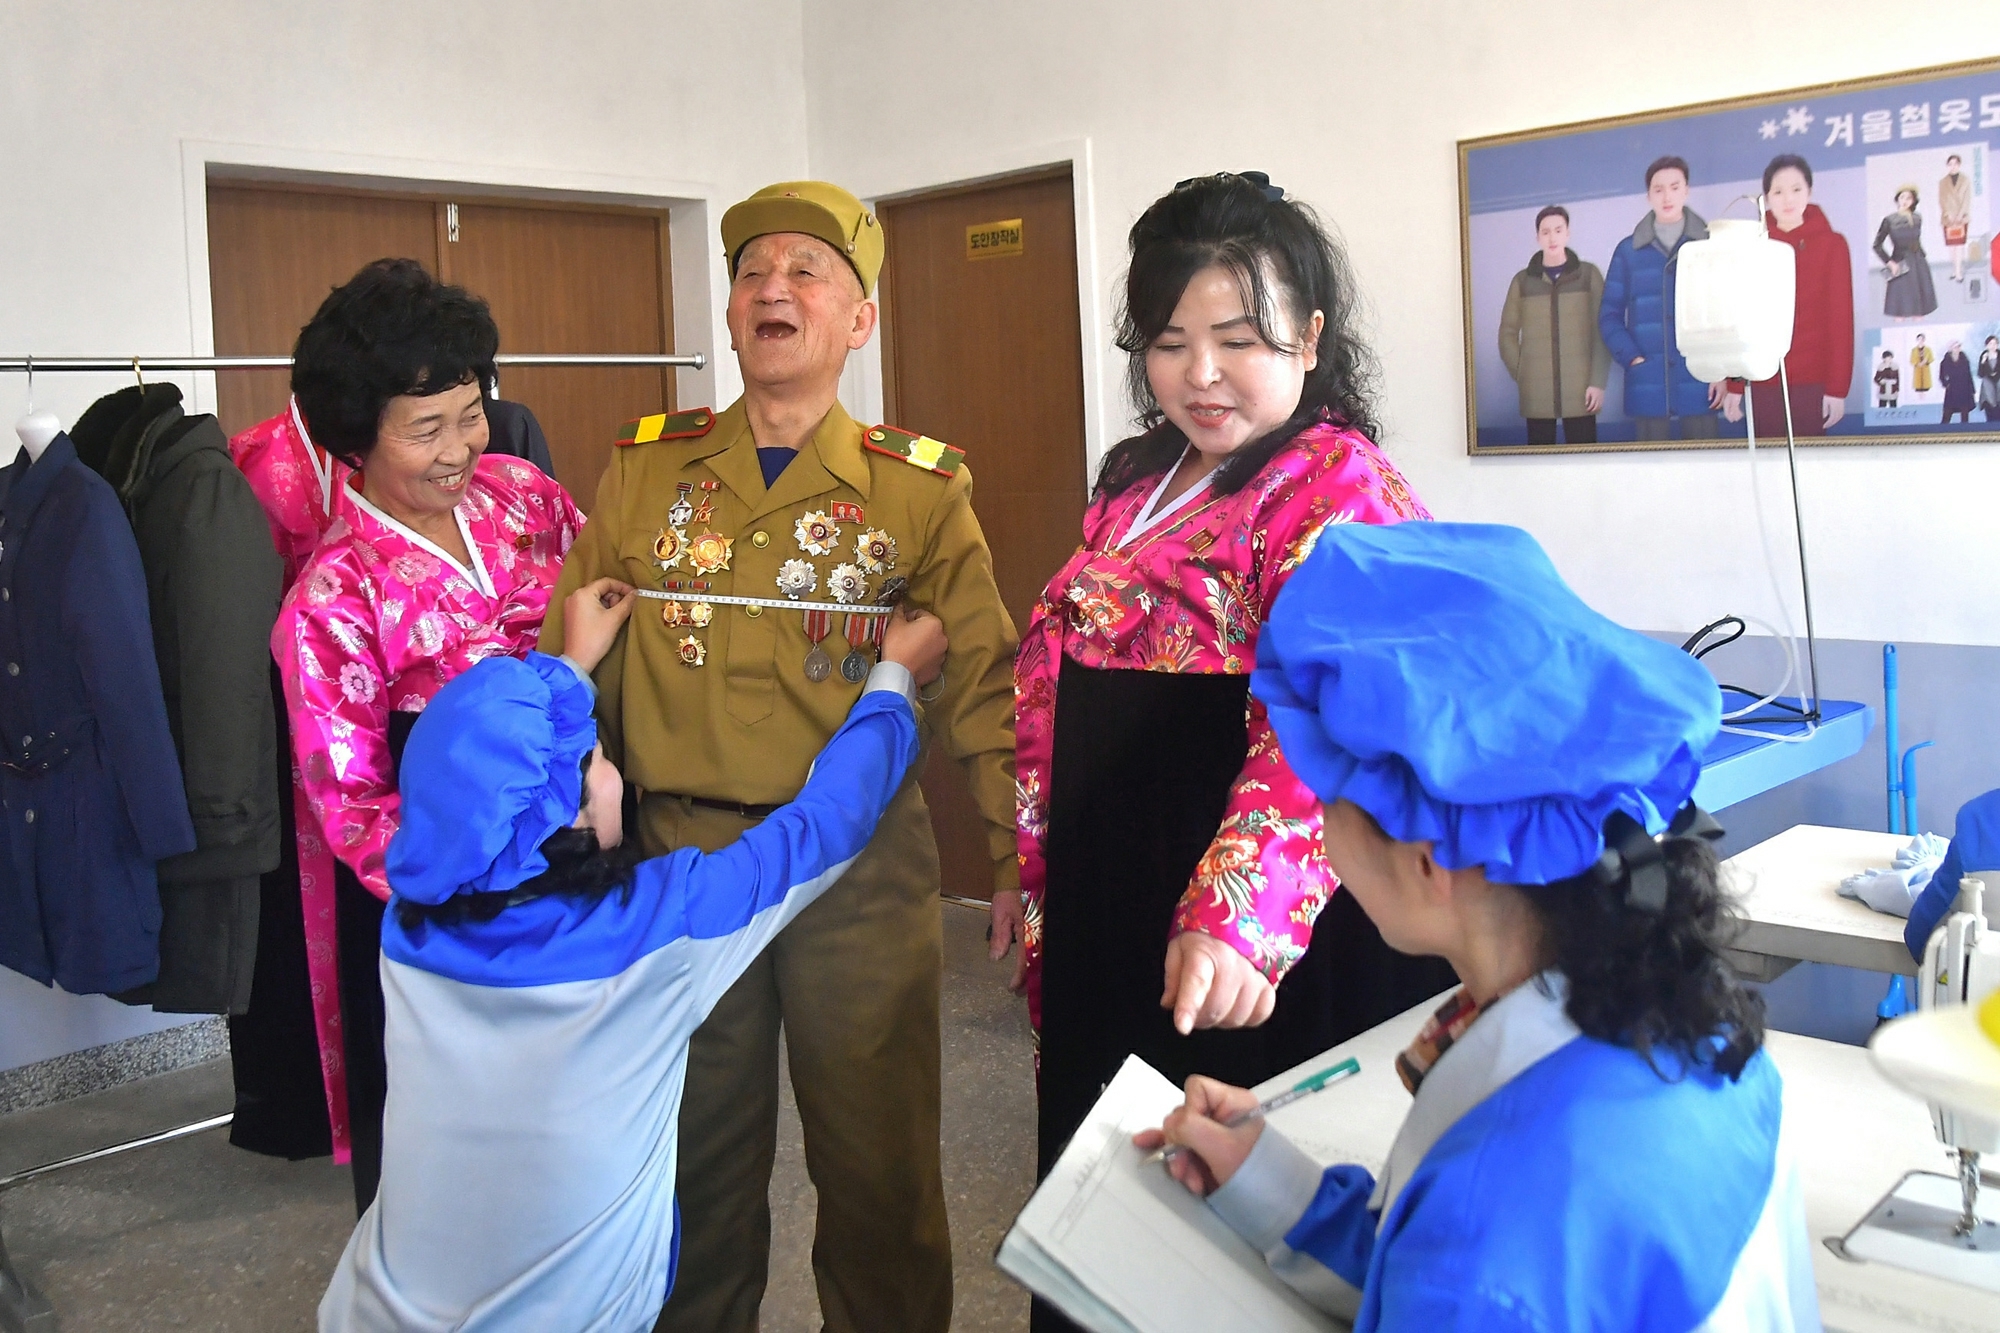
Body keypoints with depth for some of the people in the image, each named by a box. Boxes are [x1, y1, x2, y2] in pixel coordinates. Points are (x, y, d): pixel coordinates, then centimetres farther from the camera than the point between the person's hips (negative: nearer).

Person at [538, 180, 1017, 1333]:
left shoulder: (920, 488, -1)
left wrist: (1021, 858, -7)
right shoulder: (645, 470, 6)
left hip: (863, 860, -2)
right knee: (696, 1155, 15)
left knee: (878, 1161, 8)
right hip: (684, 851, 2)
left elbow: (981, 686, -2)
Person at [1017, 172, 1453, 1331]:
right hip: (1110, 925, 8)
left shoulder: (1338, 489, -14)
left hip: (1257, 962, -7)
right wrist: (1040, 881, 20)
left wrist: (1238, 914, -41)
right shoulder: (1137, 486, 12)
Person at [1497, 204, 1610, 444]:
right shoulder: (1523, 280, 9)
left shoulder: (1588, 274, 6)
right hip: (1536, 393, 1)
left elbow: (1602, 331, 3)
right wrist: (1520, 374, 0)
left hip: (1580, 390, -1)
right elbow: (1508, 333, 12)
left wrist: (1598, 381, -5)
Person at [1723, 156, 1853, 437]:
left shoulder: (1832, 244, 3)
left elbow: (1841, 318, 0)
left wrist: (1838, 388, -6)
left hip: (1813, 382, -1)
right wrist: (1734, 387, 1)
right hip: (1763, 382, 2)